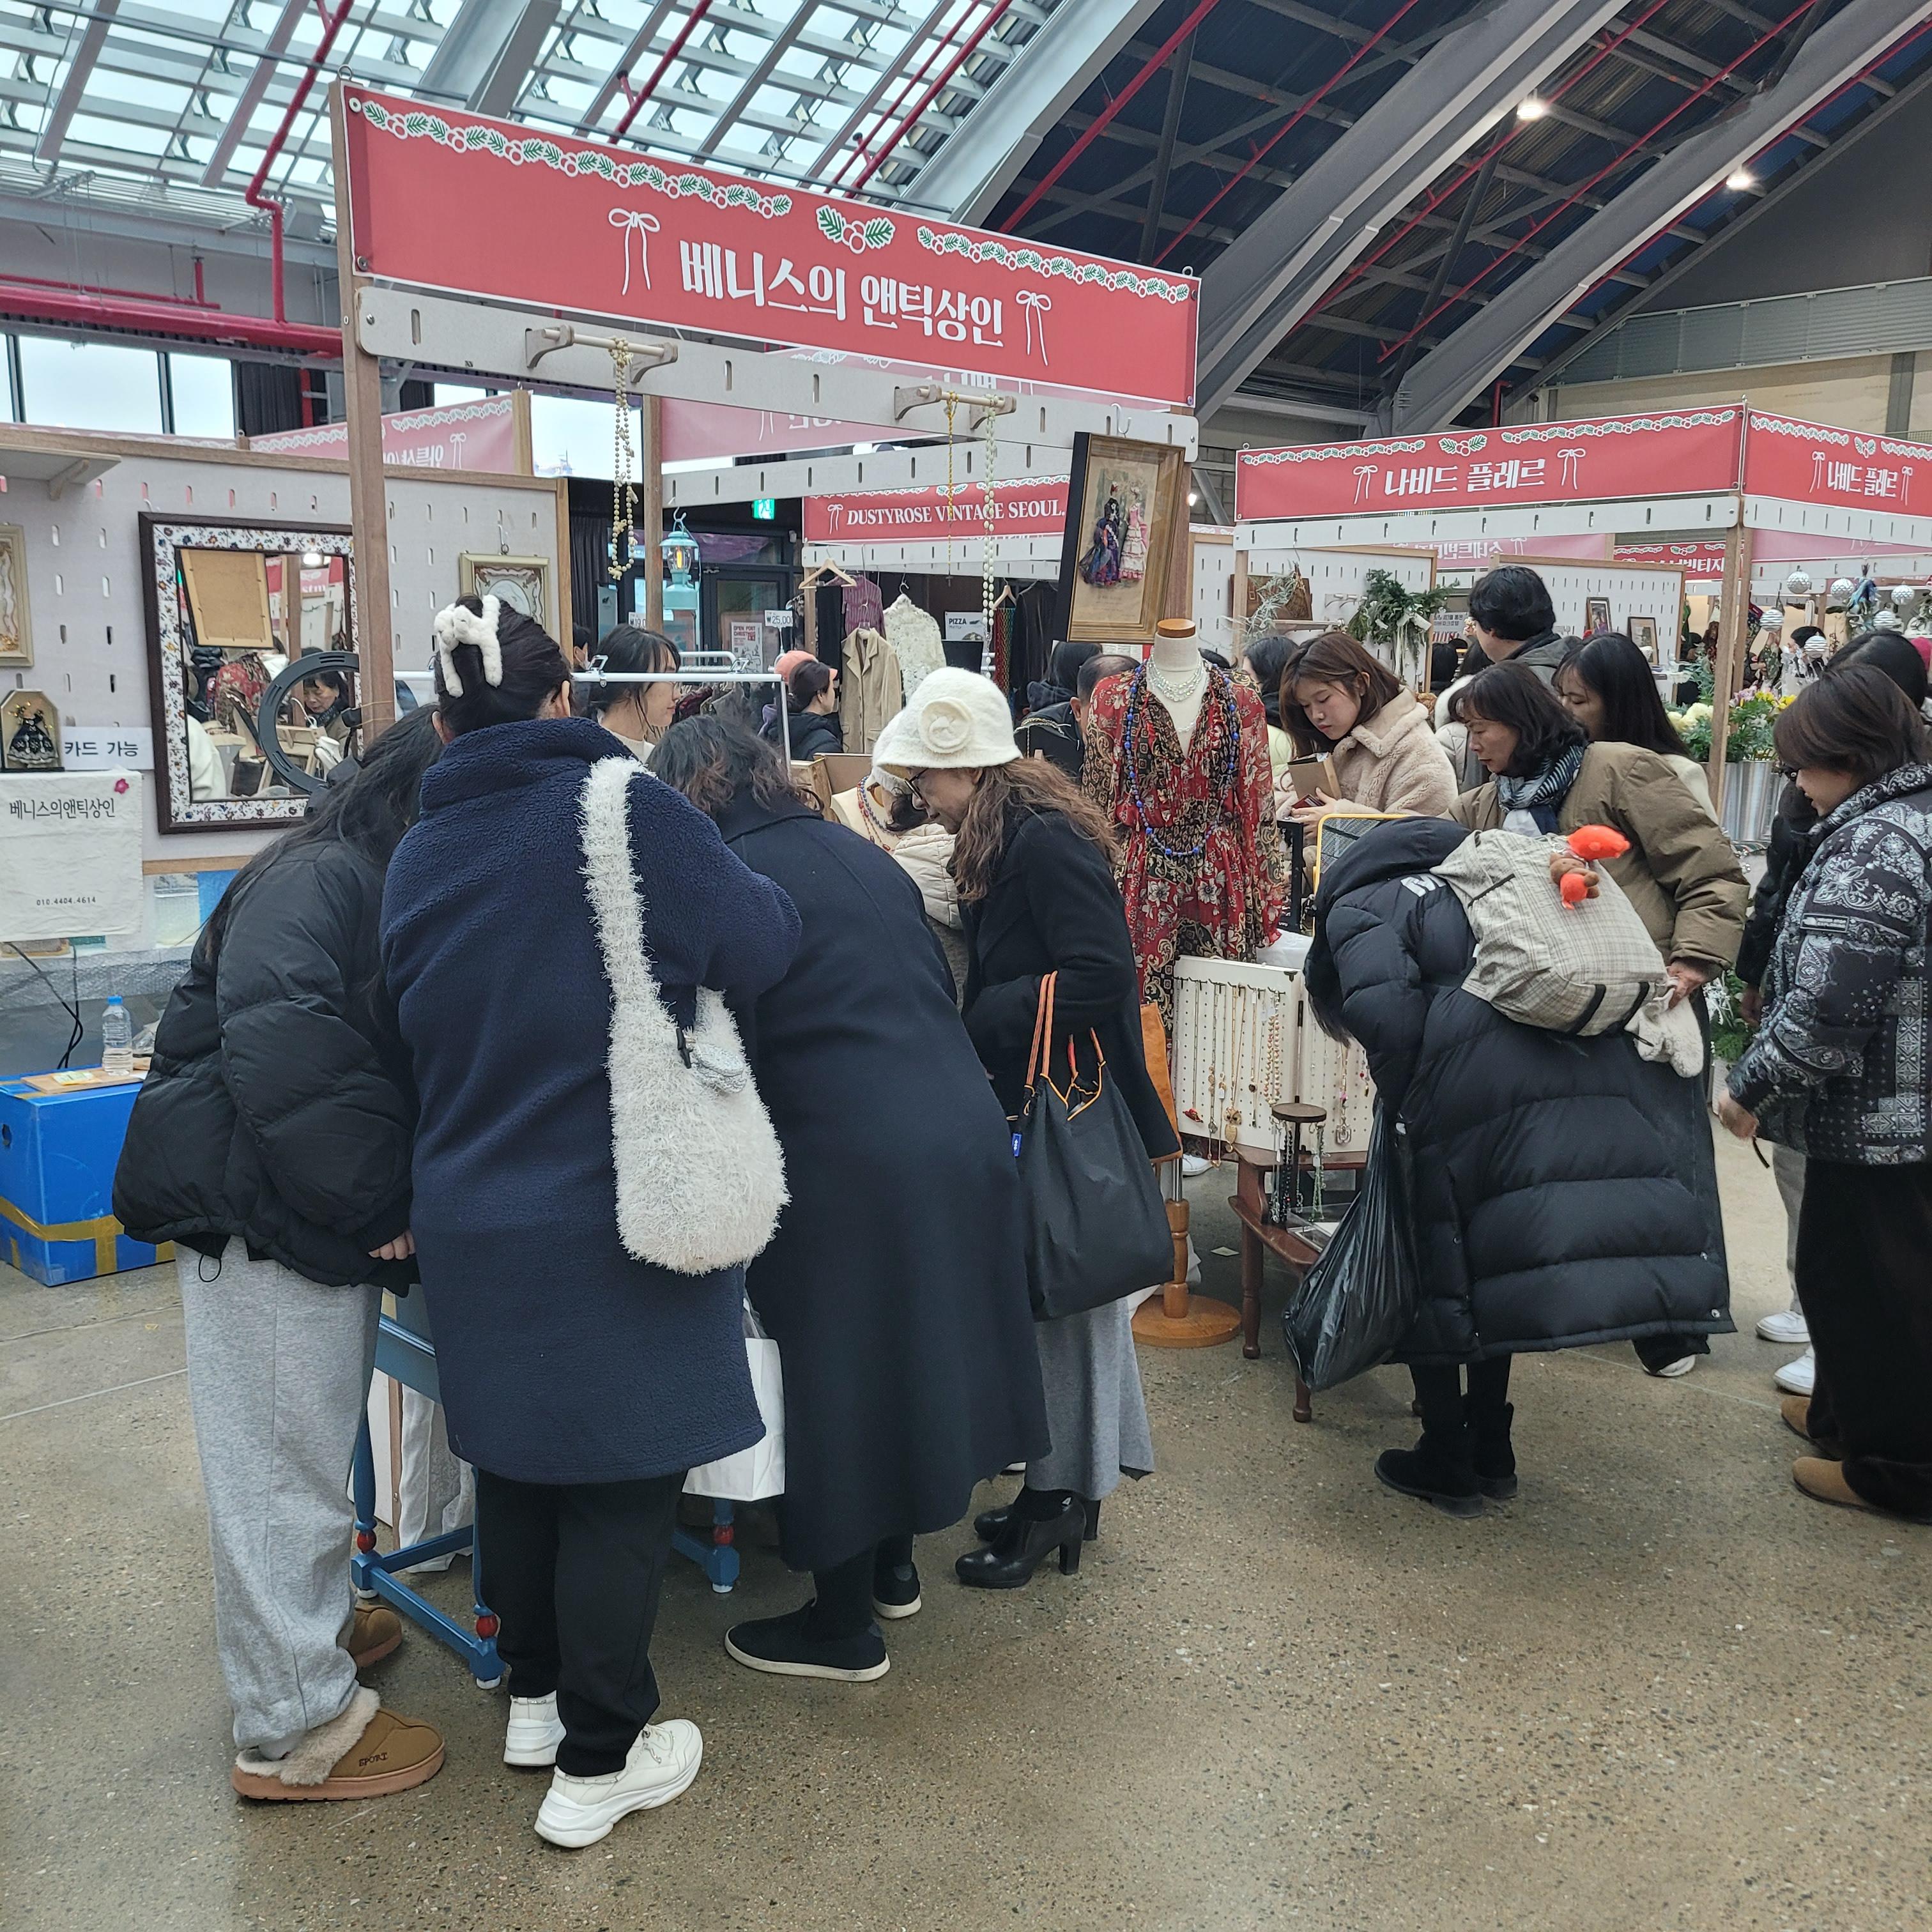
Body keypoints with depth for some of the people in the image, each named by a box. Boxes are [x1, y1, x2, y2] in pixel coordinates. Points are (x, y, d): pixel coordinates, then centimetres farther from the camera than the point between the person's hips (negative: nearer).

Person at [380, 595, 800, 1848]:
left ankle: (537, 1694, 38)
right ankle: (599, 1760, 18)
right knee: (622, 1483, 7)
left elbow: (419, 1031, 12)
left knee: (517, 1462, 20)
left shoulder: (419, 855, 2)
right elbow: (765, 949, -8)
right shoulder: (629, 814, -16)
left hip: (472, 1218, 6)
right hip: (619, 1223, -6)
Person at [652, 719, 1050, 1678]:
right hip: (962, 1126, 8)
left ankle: (843, 1626, 22)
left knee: (837, 1373, 7)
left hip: (850, 1162, -8)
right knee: (909, 1350, 22)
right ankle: (892, 1565, 40)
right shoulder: (857, 852, 14)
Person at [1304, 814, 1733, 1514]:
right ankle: (1492, 1451, 34)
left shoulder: (1358, 909, 11)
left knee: (1435, 1267, 14)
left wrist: (1400, 1104, 2)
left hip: (1472, 1091, -7)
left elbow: (1384, 1011, -10)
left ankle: (1447, 1463, 23)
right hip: (1595, 1081, 7)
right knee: (1491, 1267, 24)